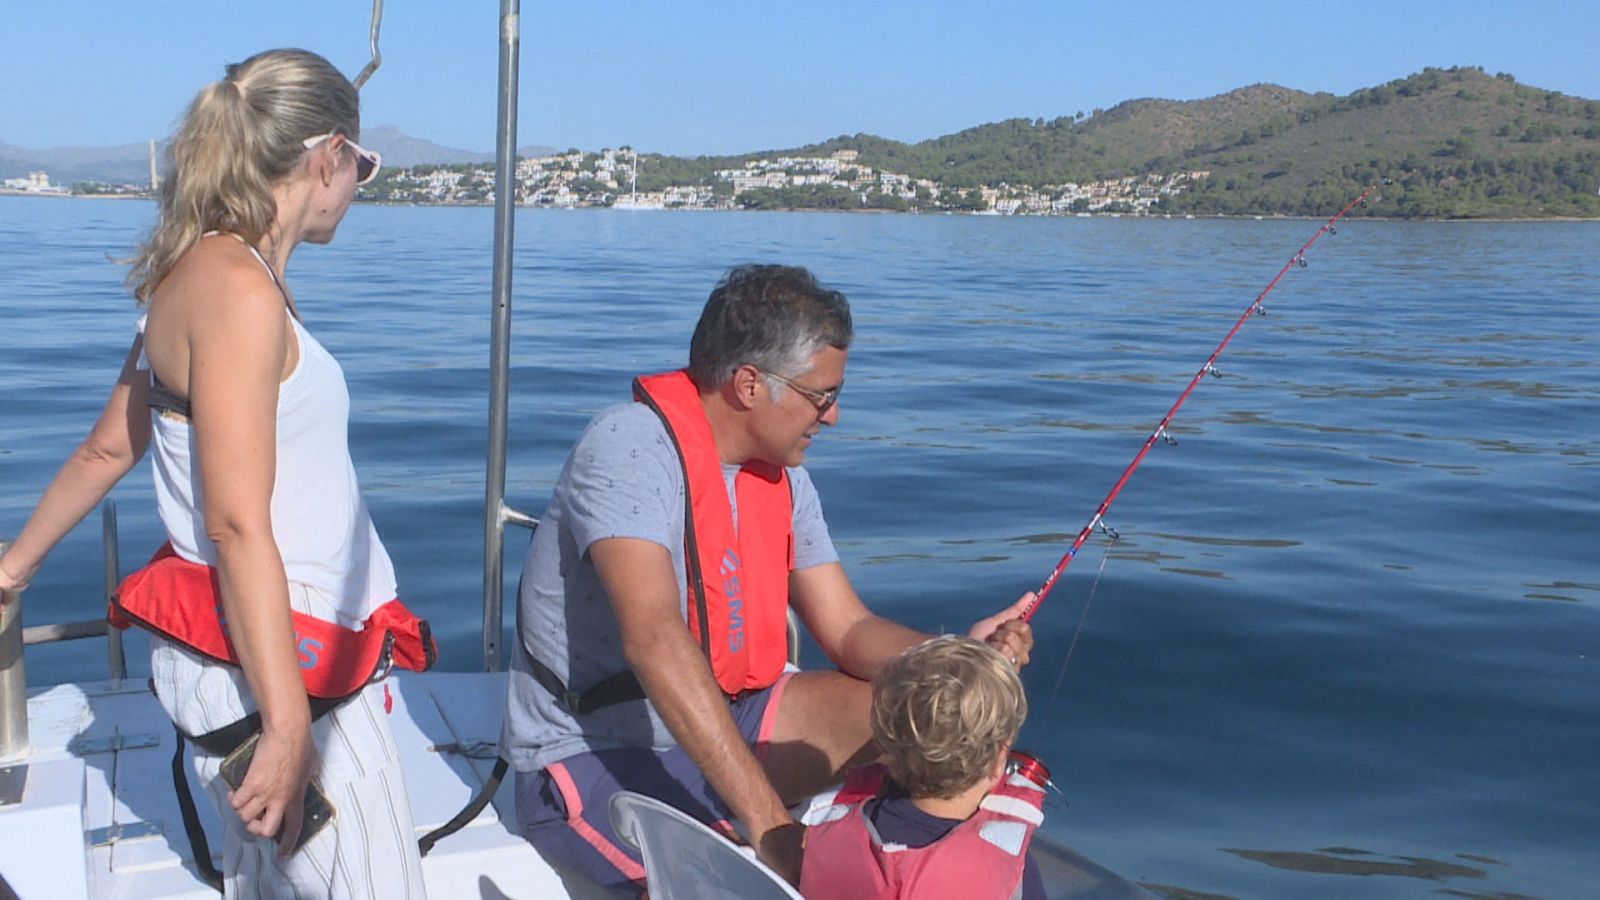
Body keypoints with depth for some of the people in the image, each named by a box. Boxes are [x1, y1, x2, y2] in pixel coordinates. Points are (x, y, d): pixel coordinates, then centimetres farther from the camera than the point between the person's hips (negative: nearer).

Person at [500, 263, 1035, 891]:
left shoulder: (781, 476, 5)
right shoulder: (632, 446, -22)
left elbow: (848, 630, 5)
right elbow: (654, 640, -35)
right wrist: (767, 820, -39)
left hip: (717, 721, 9)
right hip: (592, 764, -8)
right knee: (815, 875, -30)